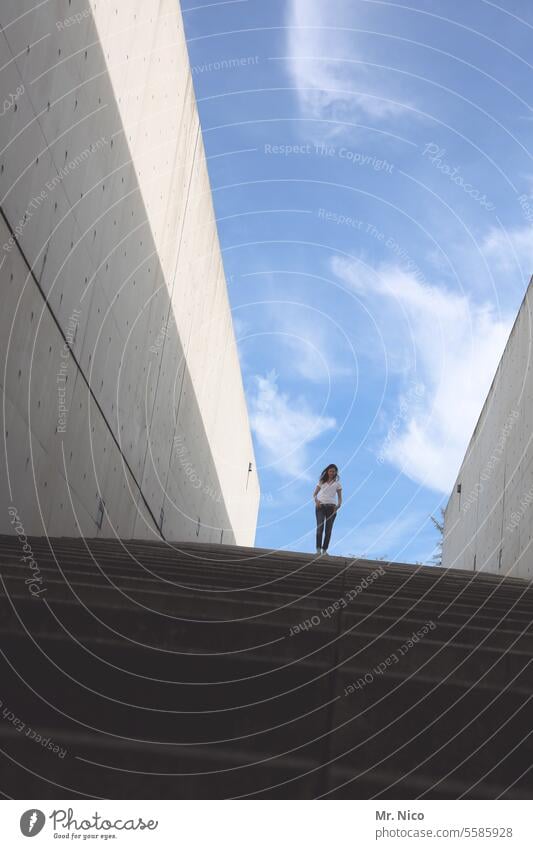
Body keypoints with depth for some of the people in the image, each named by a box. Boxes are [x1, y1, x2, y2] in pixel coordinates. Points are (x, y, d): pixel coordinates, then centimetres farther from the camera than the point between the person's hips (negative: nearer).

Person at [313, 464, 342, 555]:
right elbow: (314, 494, 12)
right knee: (320, 527, -15)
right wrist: (316, 500, -10)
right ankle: (318, 548, -15)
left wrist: (338, 505, -11)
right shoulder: (321, 481, 14)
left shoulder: (337, 483, 13)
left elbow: (340, 497, 10)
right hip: (320, 506, -1)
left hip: (331, 507, 1)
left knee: (328, 529, -1)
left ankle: (324, 549, 4)